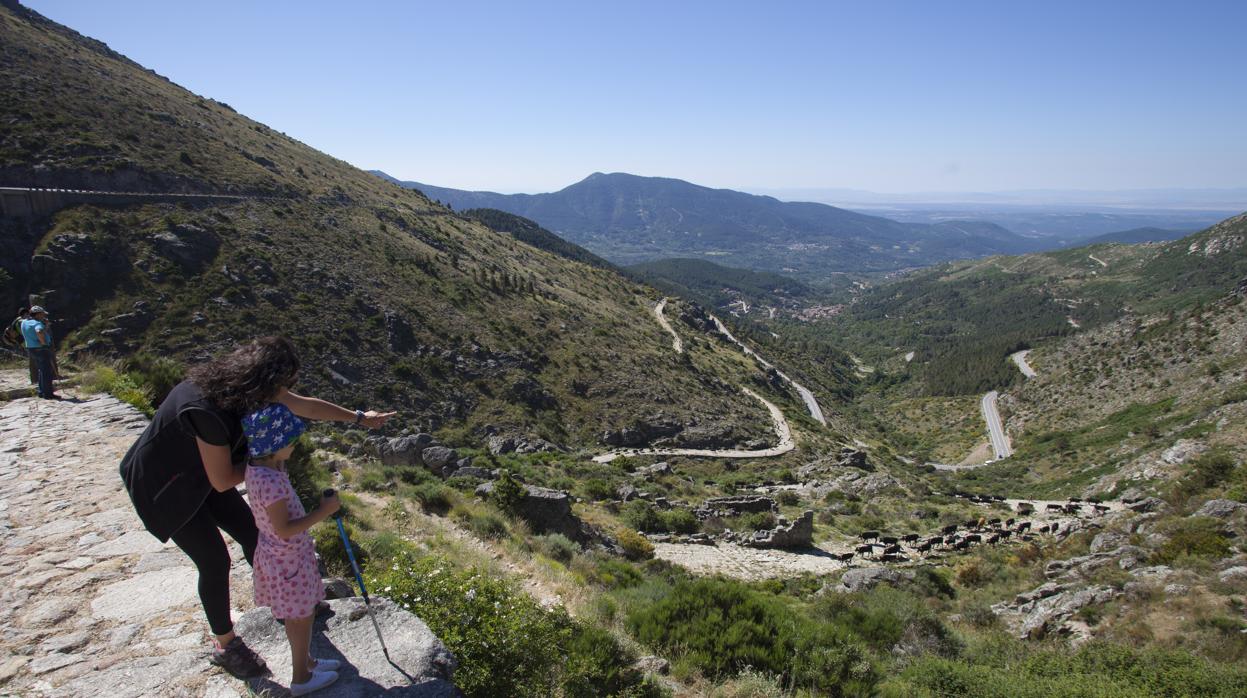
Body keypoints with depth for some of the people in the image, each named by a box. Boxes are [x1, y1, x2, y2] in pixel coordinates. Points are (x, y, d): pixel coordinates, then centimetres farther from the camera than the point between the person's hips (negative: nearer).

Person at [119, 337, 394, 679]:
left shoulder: (240, 381, -15)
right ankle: (225, 646, 19)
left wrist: (359, 418, 6)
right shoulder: (207, 410, -40)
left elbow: (305, 405, -2)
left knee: (252, 533, 12)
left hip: (199, 474, 8)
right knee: (215, 562, -3)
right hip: (165, 485, -8)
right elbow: (222, 481, -29)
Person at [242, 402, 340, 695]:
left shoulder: (258, 466, -6)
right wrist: (322, 512, -26)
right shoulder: (271, 482, -33)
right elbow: (284, 530, -30)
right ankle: (301, 678, 30)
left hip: (285, 554, 9)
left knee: (298, 614, 26)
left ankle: (305, 660, 45)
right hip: (287, 559, -9)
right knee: (301, 617, 11)